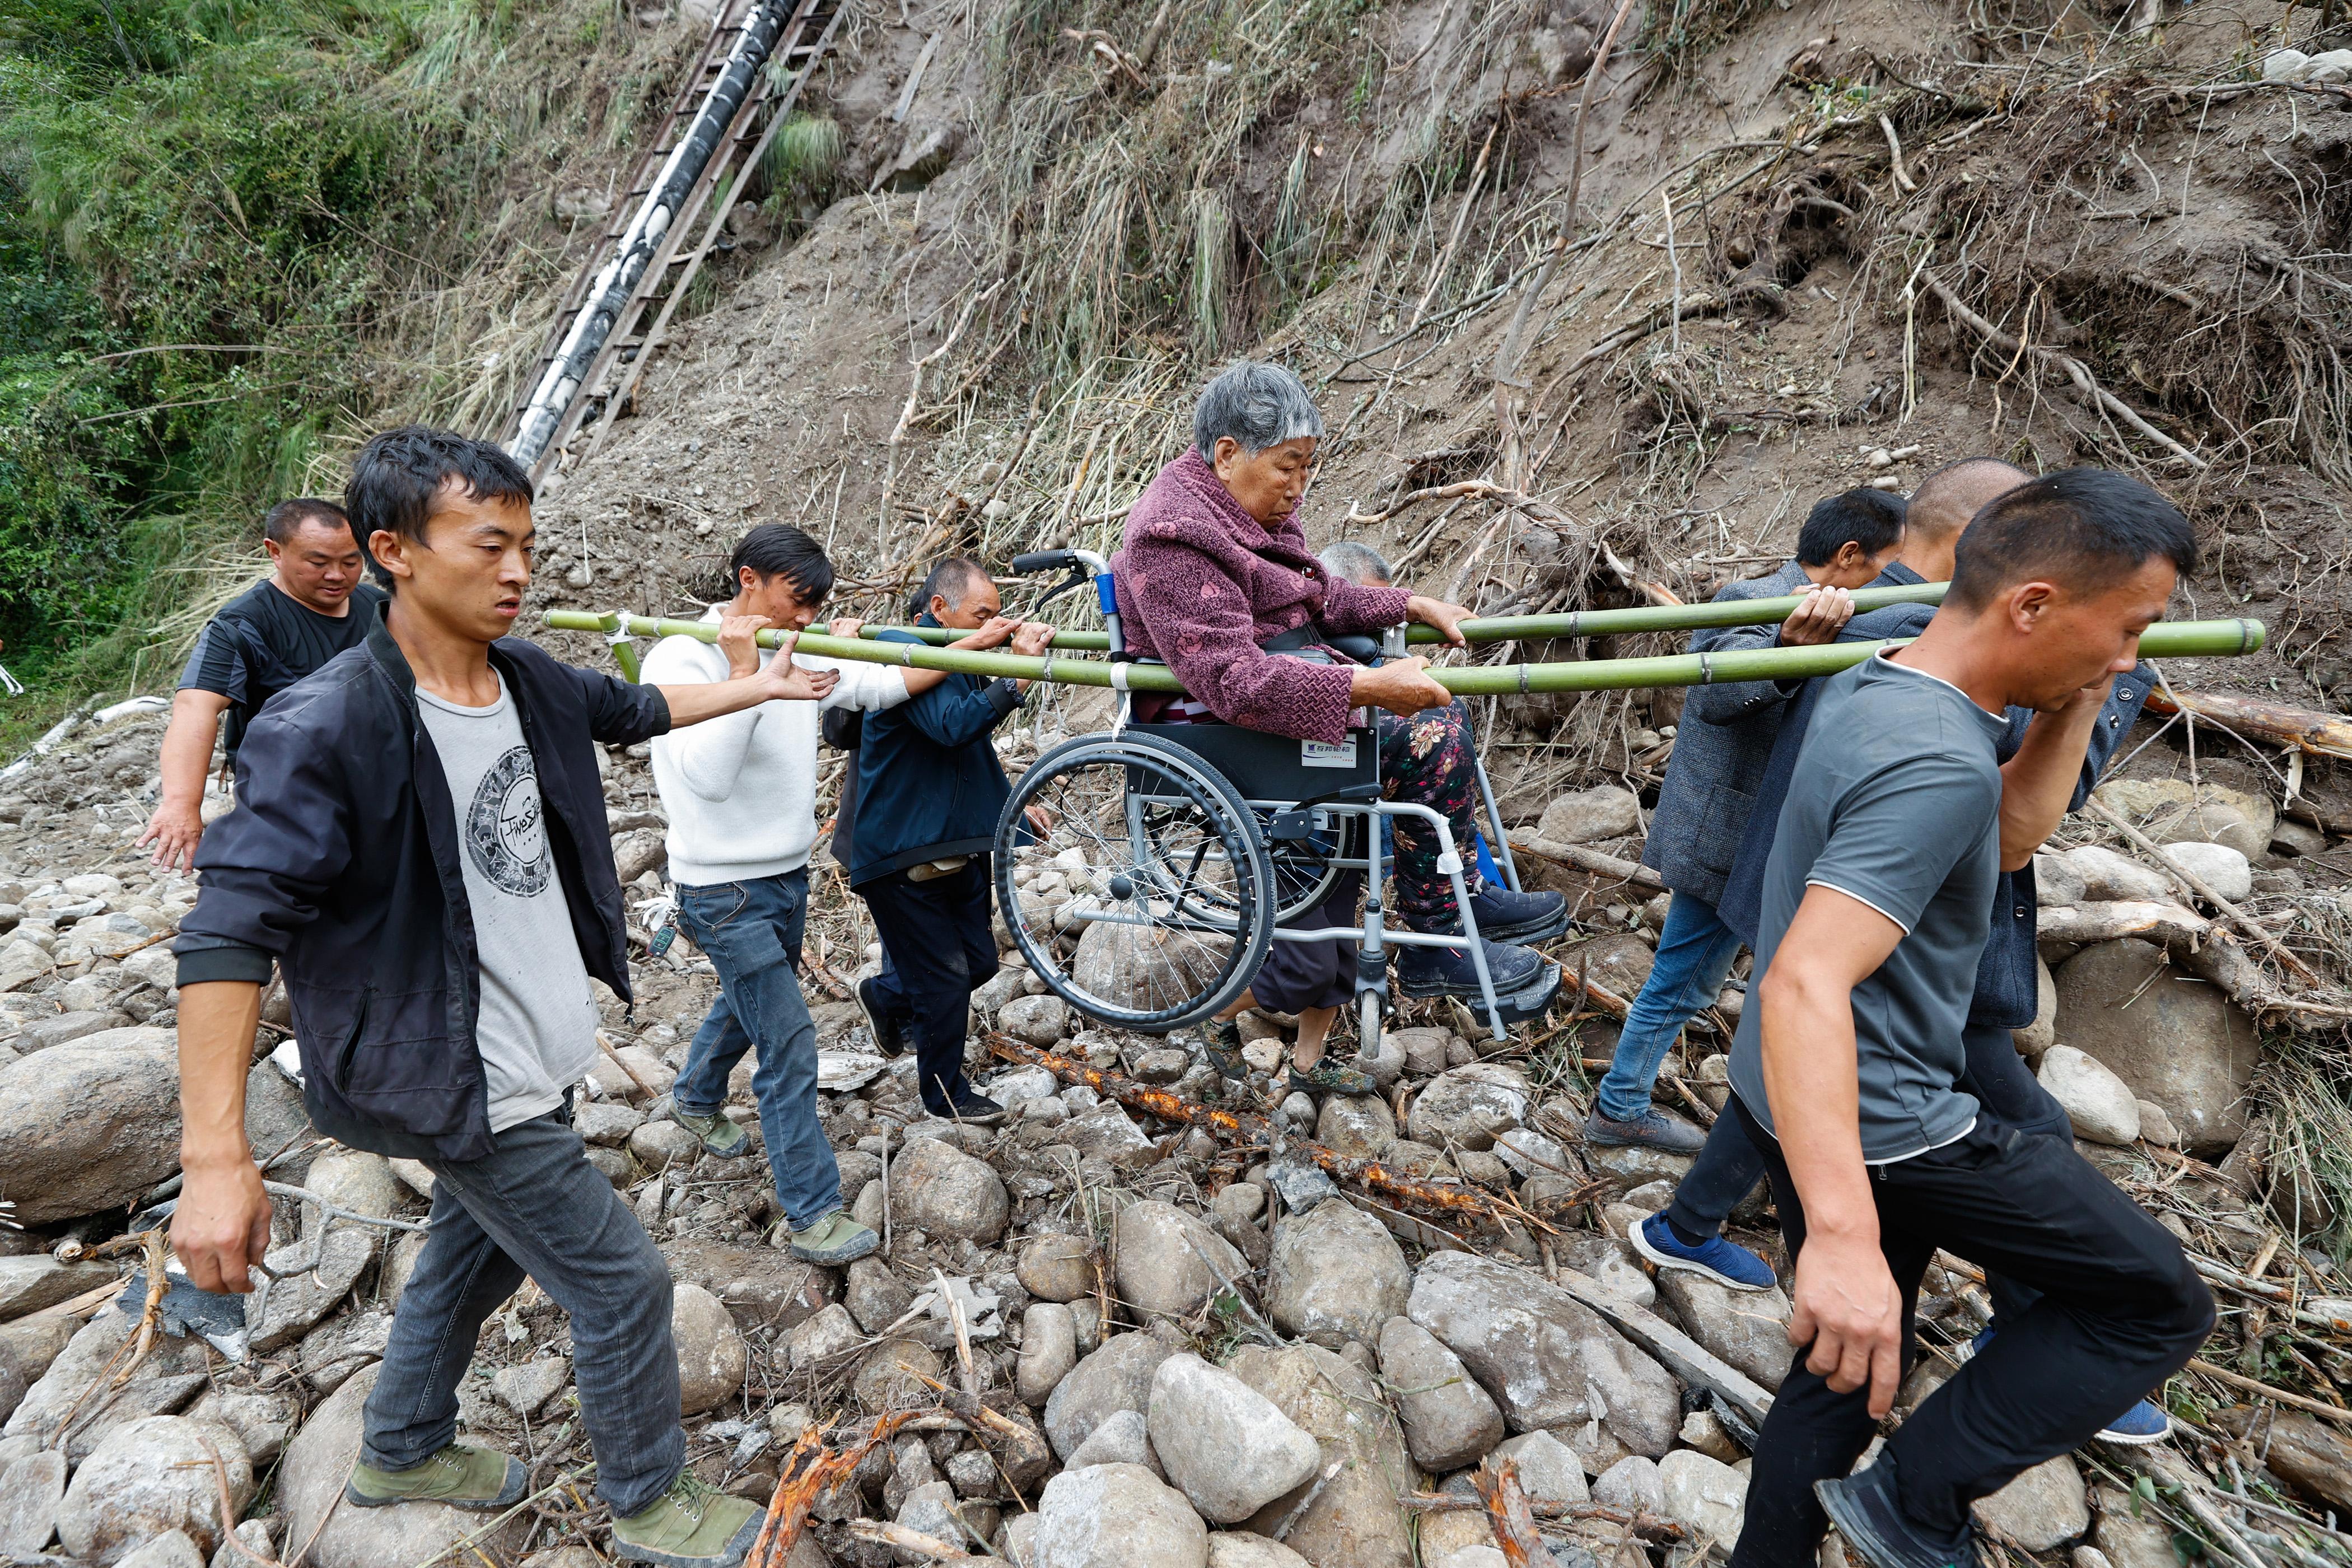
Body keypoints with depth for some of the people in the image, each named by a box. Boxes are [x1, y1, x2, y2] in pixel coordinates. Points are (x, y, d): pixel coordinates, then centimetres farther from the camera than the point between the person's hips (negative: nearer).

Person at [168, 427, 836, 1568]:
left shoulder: (528, 681, -3)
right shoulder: (324, 730, -26)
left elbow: (629, 711, 19)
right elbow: (230, 935, -28)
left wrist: (755, 687, 23)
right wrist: (215, 1159, -31)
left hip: (539, 1057, 8)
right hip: (464, 1085, -8)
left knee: (479, 1251, 27)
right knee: (622, 1283, 3)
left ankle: (401, 1454, 53)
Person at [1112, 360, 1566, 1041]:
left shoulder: (1243, 507, 10)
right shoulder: (1176, 538, -22)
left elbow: (1316, 599, 21)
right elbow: (1231, 679, -32)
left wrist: (1413, 605, 11)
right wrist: (1365, 686, -36)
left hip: (1281, 674, 11)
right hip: (1219, 723, -11)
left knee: (1434, 699, 9)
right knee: (1428, 734, -17)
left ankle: (1466, 891, 14)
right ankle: (1434, 944, -7)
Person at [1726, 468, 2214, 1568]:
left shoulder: (1871, 687, 3)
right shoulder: (1938, 763, -27)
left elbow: (2005, 842, 17)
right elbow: (1806, 983, -38)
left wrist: (2071, 714, 5)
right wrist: (1844, 1234, -46)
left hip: (1802, 1106, 9)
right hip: (1881, 1126, -9)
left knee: (1847, 1365, 21)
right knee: (2160, 1306, 9)